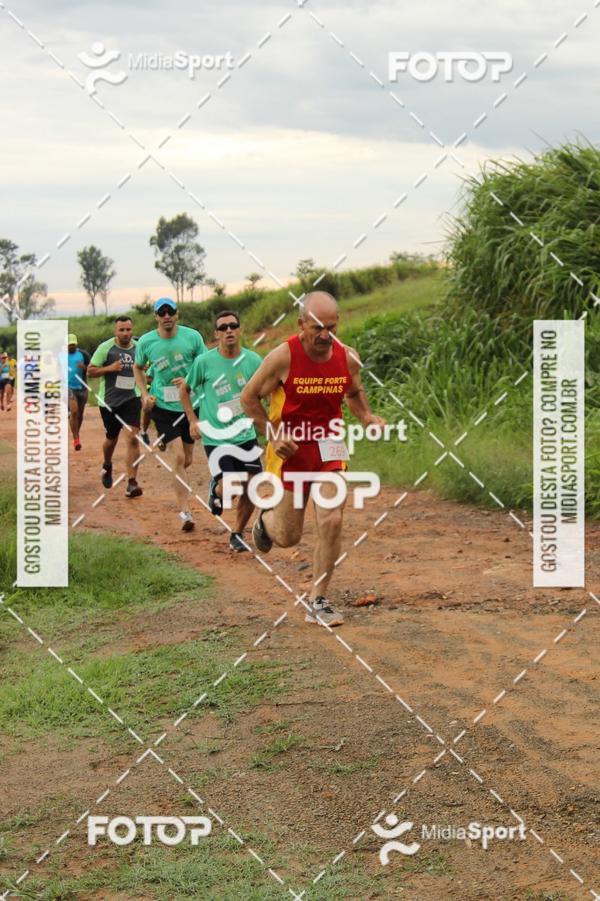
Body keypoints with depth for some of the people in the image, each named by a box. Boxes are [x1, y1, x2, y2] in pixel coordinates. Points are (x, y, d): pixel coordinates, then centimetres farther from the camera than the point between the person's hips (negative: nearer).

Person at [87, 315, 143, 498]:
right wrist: (109, 368, -20)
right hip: (109, 400, -1)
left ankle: (131, 483, -16)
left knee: (132, 438, -16)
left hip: (131, 399, 1)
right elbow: (90, 371, -5)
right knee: (111, 440, 15)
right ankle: (107, 466, 49)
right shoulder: (105, 348, -6)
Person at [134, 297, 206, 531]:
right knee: (178, 456, -14)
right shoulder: (145, 342, -5)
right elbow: (138, 367, 14)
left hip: (189, 404, 2)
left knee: (187, 459, 12)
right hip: (163, 406, -2)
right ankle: (185, 511, -11)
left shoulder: (192, 337, -7)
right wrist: (145, 394, 1)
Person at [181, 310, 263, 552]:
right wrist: (193, 420, 1)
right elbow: (185, 389, 8)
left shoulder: (253, 360, -3)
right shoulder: (204, 362, -8)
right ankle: (215, 489, 26)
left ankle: (237, 534, 24)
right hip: (216, 438, -3)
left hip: (246, 435, 3)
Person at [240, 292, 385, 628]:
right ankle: (265, 521, 47)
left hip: (328, 448, 2)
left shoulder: (348, 357, -6)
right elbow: (249, 398, -5)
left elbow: (354, 392, 16)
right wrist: (273, 434, -15)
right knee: (289, 536, 6)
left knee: (332, 521, -12)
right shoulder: (283, 357, -17)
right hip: (290, 449, -2)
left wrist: (366, 416, -4)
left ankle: (318, 602, 2)